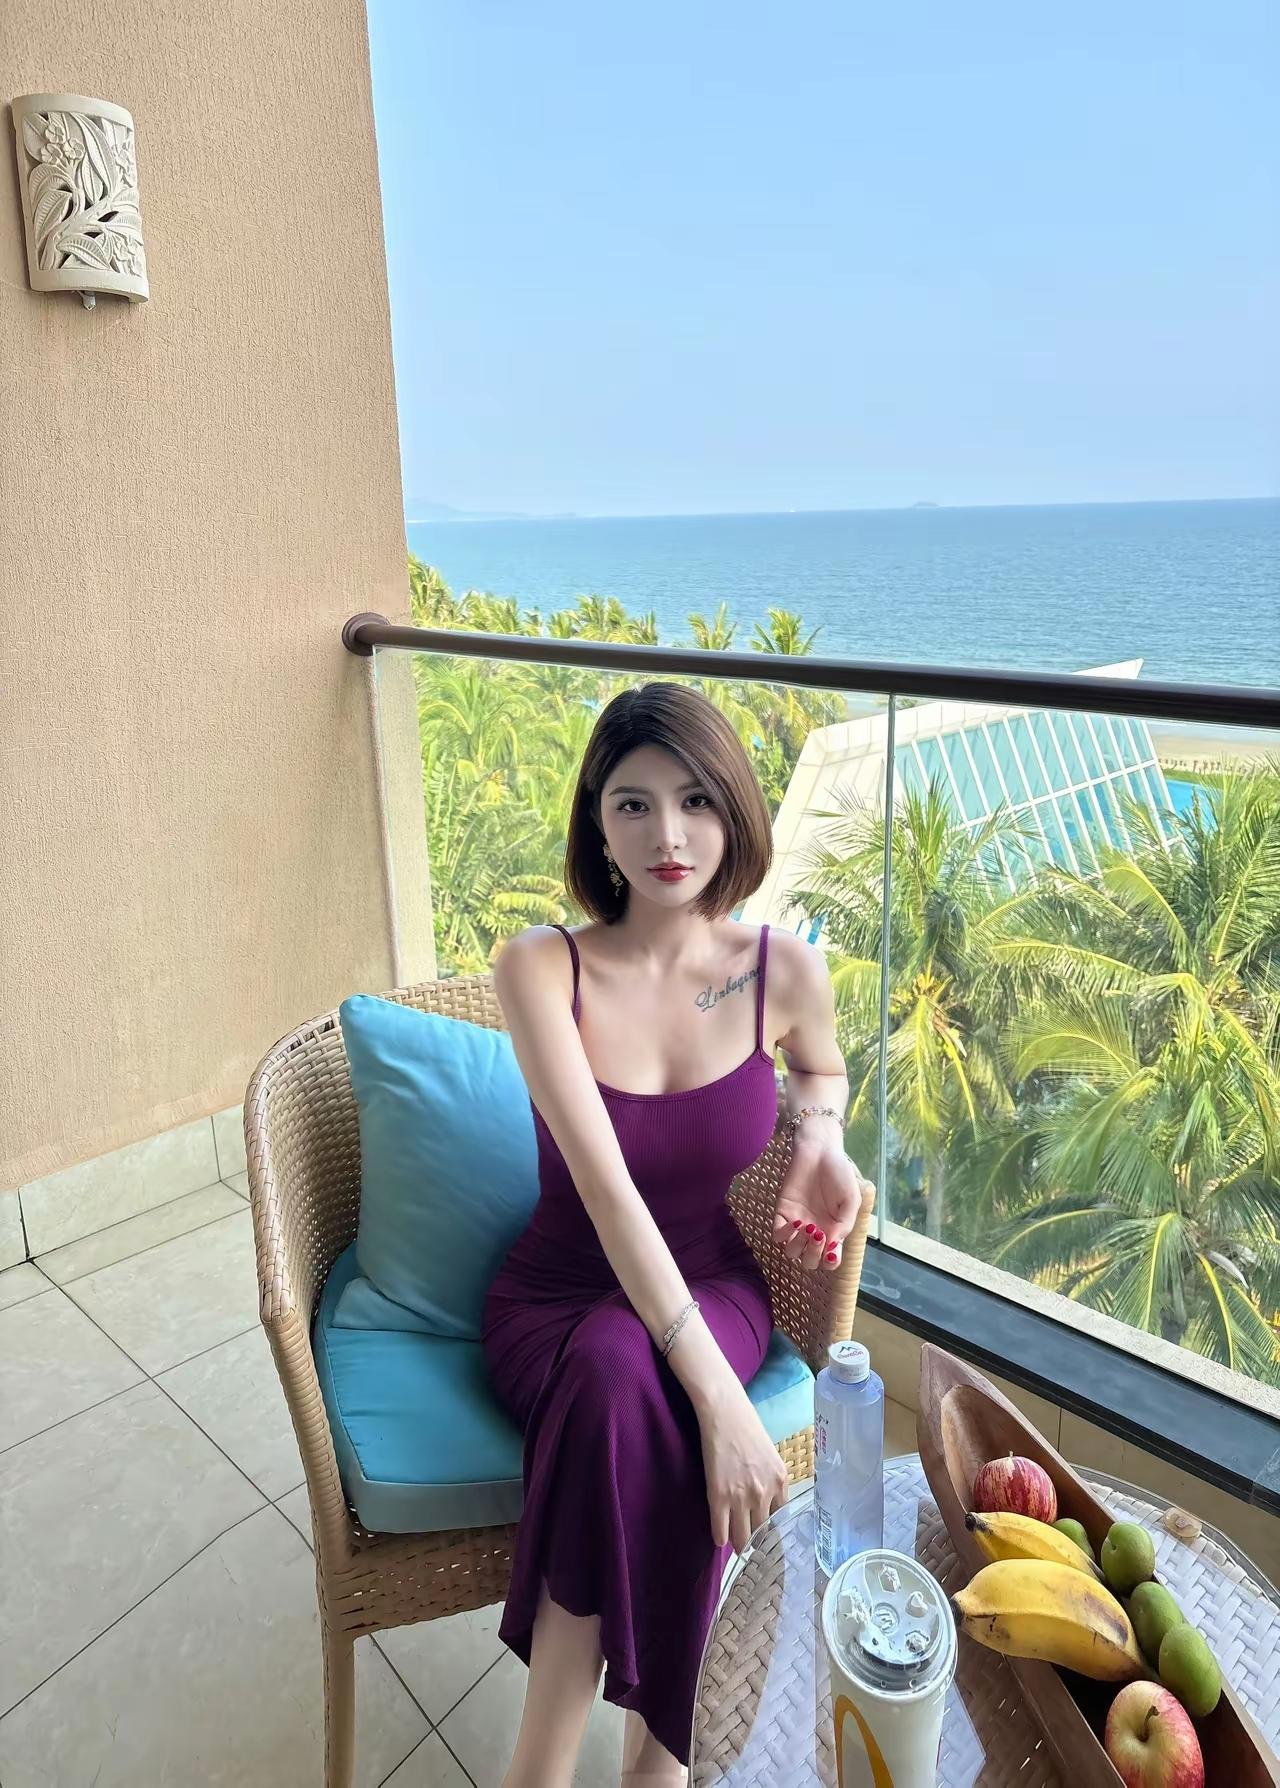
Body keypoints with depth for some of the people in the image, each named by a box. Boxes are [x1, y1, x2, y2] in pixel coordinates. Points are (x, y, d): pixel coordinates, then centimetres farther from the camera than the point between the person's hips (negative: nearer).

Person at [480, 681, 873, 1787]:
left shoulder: (787, 970, -11)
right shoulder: (542, 967, -18)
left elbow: (821, 1070, 14)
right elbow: (606, 1185, -28)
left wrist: (820, 1138, -9)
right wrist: (719, 1401, -35)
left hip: (714, 1294, 1)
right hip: (558, 1299, -1)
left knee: (626, 1379, -33)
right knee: (622, 1375, -36)